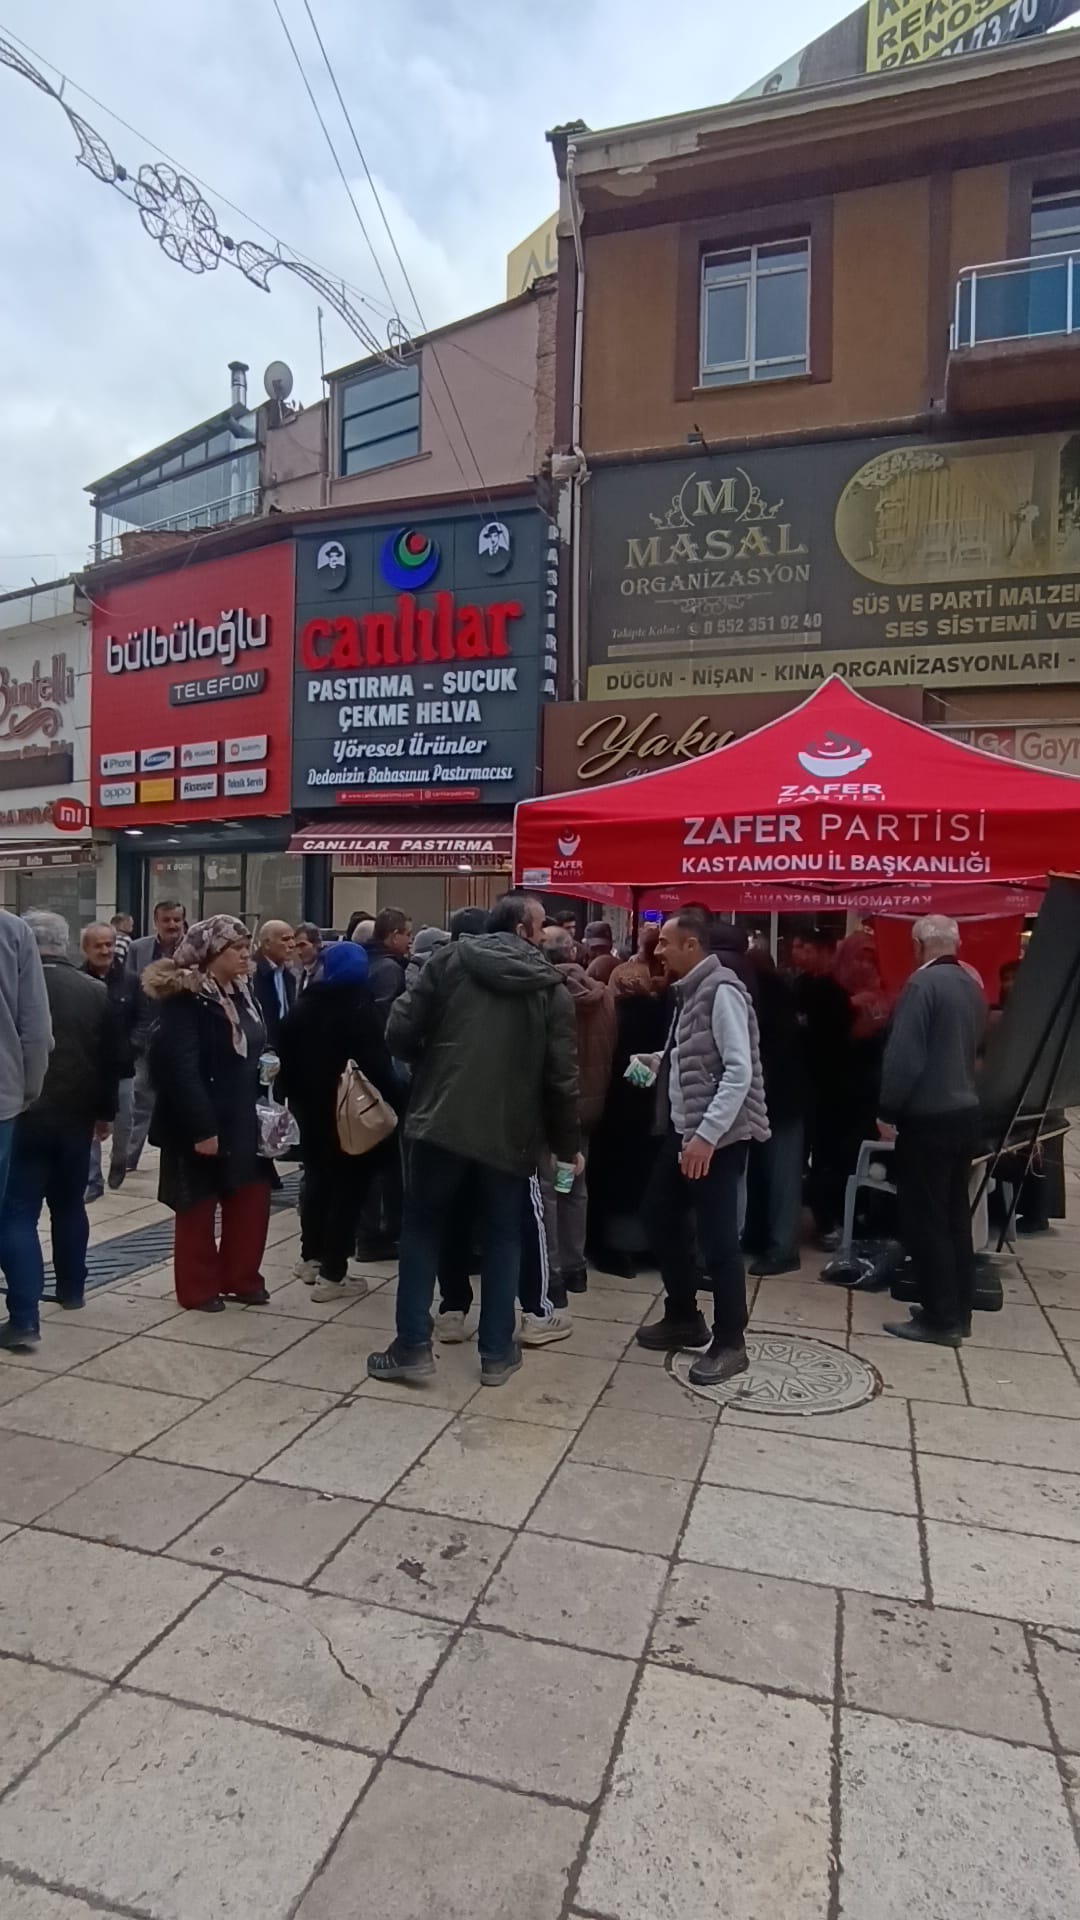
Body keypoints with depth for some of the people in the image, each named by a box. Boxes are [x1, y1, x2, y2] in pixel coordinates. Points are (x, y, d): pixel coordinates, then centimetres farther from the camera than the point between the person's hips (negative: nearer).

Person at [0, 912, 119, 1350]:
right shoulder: (97, 992, 1)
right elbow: (111, 1059, 5)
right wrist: (105, 1111, 15)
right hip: (76, 1116, 4)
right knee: (69, 1205, 21)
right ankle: (71, 1289, 33)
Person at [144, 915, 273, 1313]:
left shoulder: (240, 991, 10)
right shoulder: (183, 997, -17)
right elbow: (182, 1068, -23)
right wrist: (201, 1127, -25)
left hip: (241, 1120, 8)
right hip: (202, 1123, -8)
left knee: (252, 1197, 9)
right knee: (198, 1206, 6)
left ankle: (240, 1278, 24)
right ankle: (198, 1288, 20)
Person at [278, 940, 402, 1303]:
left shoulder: (303, 1005, 8)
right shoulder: (359, 1007, -12)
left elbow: (286, 1055, 10)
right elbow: (376, 1063, -19)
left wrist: (292, 1096, 17)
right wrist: (396, 1101, -16)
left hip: (310, 1106, 7)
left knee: (317, 1178, 19)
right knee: (347, 1185, -2)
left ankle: (312, 1258, 29)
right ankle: (333, 1274, -2)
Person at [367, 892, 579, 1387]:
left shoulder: (450, 960, 0)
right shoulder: (551, 989, 1)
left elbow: (399, 1033, -5)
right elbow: (561, 1078, -2)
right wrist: (566, 1143, 11)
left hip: (441, 1119, 0)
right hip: (511, 1132, 1)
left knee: (422, 1229, 14)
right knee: (501, 1239, 14)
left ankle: (412, 1345, 15)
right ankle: (496, 1352, 20)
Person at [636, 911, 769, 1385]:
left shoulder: (721, 991, -15)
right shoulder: (689, 991, 13)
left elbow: (740, 1071, -23)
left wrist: (707, 1136, -26)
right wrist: (659, 1062, 6)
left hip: (717, 1137, -10)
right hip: (683, 1130, 10)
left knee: (717, 1239, -3)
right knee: (662, 1216, 16)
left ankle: (729, 1343, 13)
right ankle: (683, 1318, 32)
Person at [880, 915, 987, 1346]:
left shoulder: (922, 983, -15)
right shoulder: (972, 986, 10)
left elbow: (904, 1055, -19)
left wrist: (888, 1111, -12)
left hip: (927, 1117, -8)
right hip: (964, 1112, 8)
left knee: (924, 1219, 0)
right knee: (954, 1215, 14)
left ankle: (939, 1318, 5)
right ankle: (958, 1310, 22)